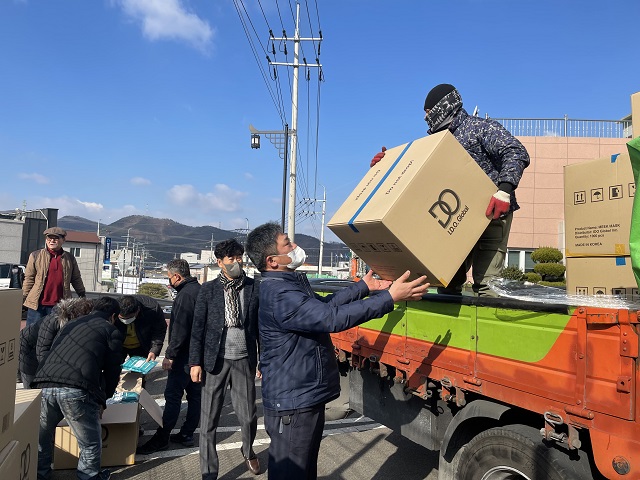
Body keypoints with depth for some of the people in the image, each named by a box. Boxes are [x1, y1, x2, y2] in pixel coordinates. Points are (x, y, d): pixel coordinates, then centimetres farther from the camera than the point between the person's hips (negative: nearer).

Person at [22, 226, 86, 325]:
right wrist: (23, 298, 2)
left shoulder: (70, 259, 8)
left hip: (59, 305, 1)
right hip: (37, 304, -1)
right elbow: (29, 279, 4)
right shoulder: (35, 256, 4)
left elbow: (76, 280, 15)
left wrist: (83, 298, 15)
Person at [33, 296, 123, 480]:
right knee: (90, 443, 15)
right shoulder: (111, 331, 14)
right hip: (77, 390, -6)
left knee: (41, 438, 30)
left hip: (44, 385, 6)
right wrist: (102, 400, 29)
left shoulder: (71, 325, 30)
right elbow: (112, 370, 13)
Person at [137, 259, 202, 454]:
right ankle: (187, 434, 23)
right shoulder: (200, 290, 11)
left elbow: (180, 330, -24)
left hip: (185, 356, -10)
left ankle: (162, 438, 7)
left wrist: (170, 355, -18)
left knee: (173, 395, -2)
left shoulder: (185, 295, -19)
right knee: (195, 394, 13)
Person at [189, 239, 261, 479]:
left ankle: (248, 450, 40)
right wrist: (195, 362, -4)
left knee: (248, 415, 8)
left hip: (244, 360, 0)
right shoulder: (208, 289, 0)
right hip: (215, 360, 0)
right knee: (209, 419, 6)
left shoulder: (254, 288, 0)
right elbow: (198, 327, 1)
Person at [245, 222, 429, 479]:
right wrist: (389, 297, -30)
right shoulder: (279, 294, -26)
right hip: (292, 402, -10)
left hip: (306, 396, 10)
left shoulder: (291, 282, 9)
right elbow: (332, 317, -33)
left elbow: (324, 304, 19)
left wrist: (363, 287, 17)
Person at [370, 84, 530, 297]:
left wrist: (504, 189, -31)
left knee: (486, 284, -10)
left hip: (492, 213, -7)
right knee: (447, 283, 7)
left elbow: (517, 153, -16)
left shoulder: (481, 127, -4)